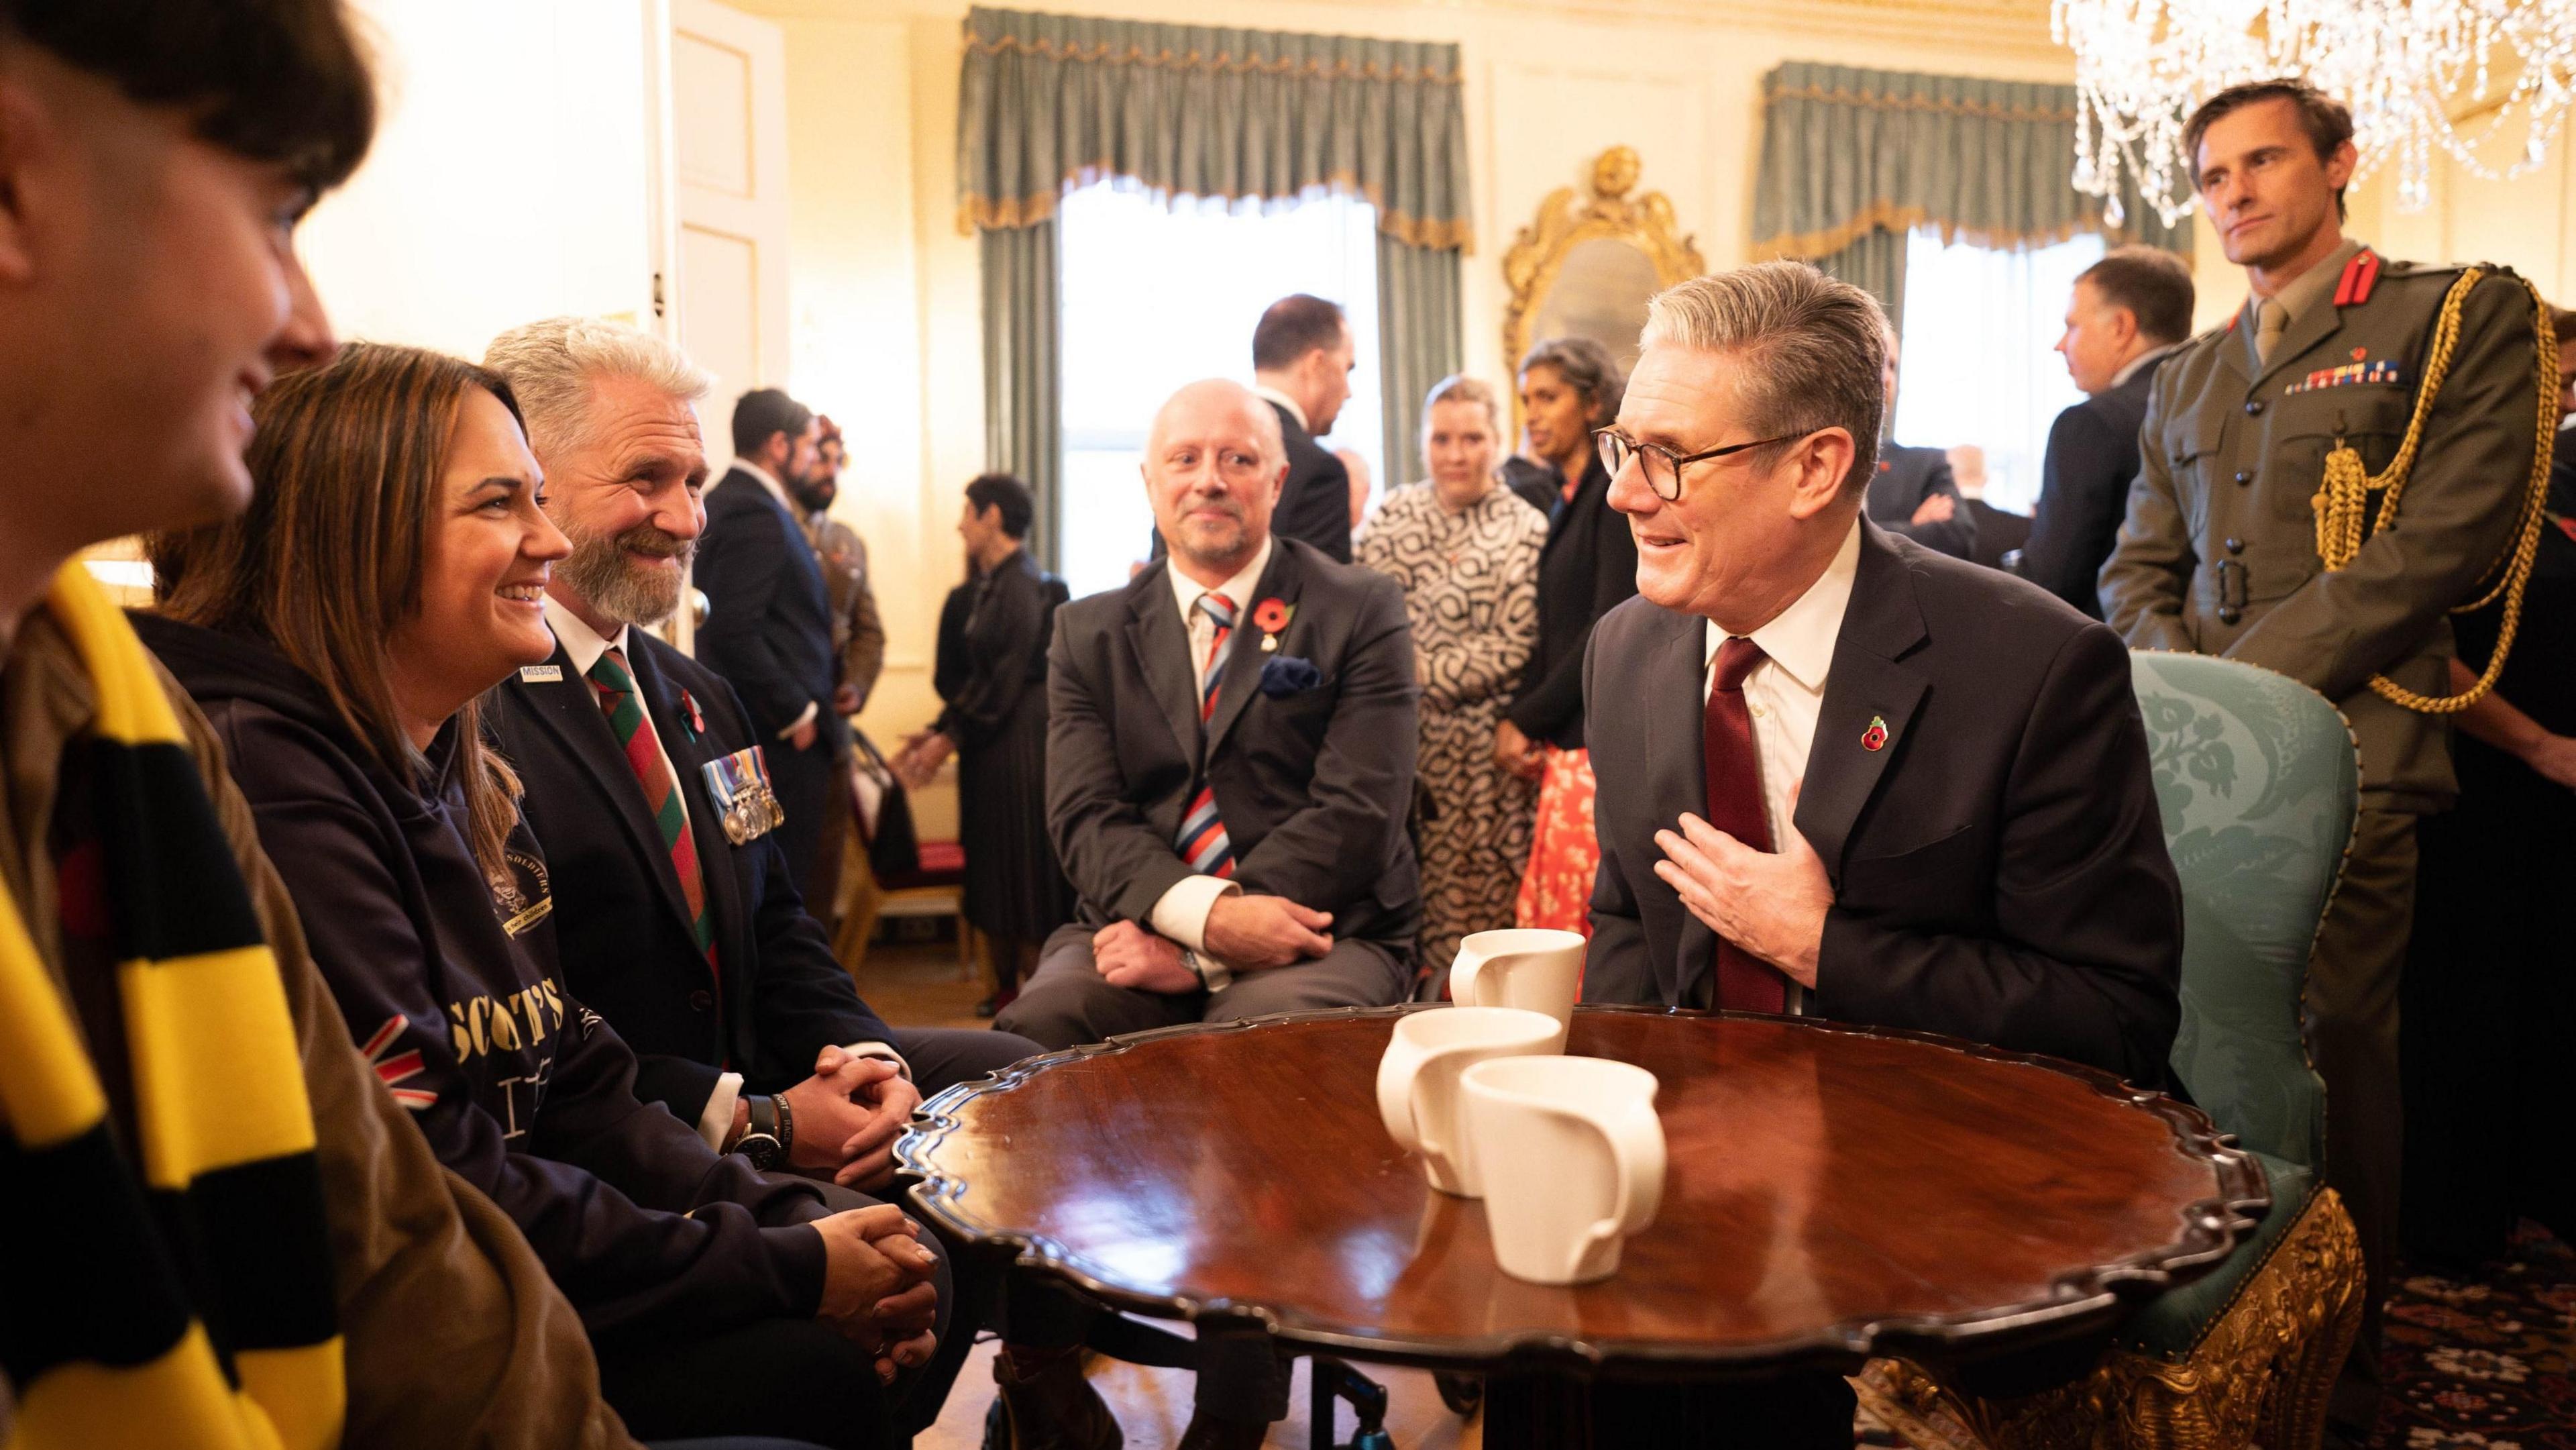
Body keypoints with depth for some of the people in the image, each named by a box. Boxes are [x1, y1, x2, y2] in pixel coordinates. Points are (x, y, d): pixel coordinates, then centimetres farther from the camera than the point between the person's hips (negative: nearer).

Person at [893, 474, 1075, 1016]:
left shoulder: (1024, 585, -14)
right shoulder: (989, 586, 13)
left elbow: (1006, 678, -18)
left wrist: (950, 738, -16)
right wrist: (938, 730, 9)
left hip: (1019, 739, -9)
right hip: (990, 742, 9)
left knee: (1023, 867, -3)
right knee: (991, 868, 12)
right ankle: (1005, 987, 20)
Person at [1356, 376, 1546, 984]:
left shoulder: (1525, 530, 0)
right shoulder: (1391, 516, 11)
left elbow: (1514, 646, -7)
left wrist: (1424, 674, -12)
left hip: (1481, 748, -3)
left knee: (1479, 896, -1)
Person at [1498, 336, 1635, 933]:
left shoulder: (1618, 491, -8)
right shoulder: (1564, 498, 17)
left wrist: (1527, 719, -8)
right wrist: (1517, 719, 1)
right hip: (1566, 742, 8)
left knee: (1581, 919, -6)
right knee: (1545, 913, 7)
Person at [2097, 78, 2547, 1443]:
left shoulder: (2462, 320, 4)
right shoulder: (2183, 381, 22)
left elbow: (2448, 539, -8)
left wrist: (2245, 679, -12)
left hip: (2344, 755, -5)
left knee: (2330, 1062, -2)